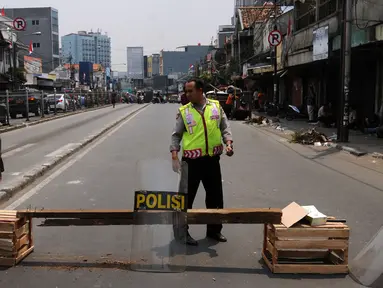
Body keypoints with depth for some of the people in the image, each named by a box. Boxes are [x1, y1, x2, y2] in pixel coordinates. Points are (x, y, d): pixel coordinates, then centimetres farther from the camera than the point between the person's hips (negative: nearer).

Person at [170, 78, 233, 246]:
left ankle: (214, 230, 31)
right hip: (192, 161, -3)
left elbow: (225, 127, 8)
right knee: (186, 197, 3)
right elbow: (176, 135, 1)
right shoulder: (184, 111, 0)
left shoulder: (216, 106, 5)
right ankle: (182, 232, 17)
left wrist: (229, 143, -9)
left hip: (212, 159, 3)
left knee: (215, 196, 14)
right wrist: (174, 156, -9)